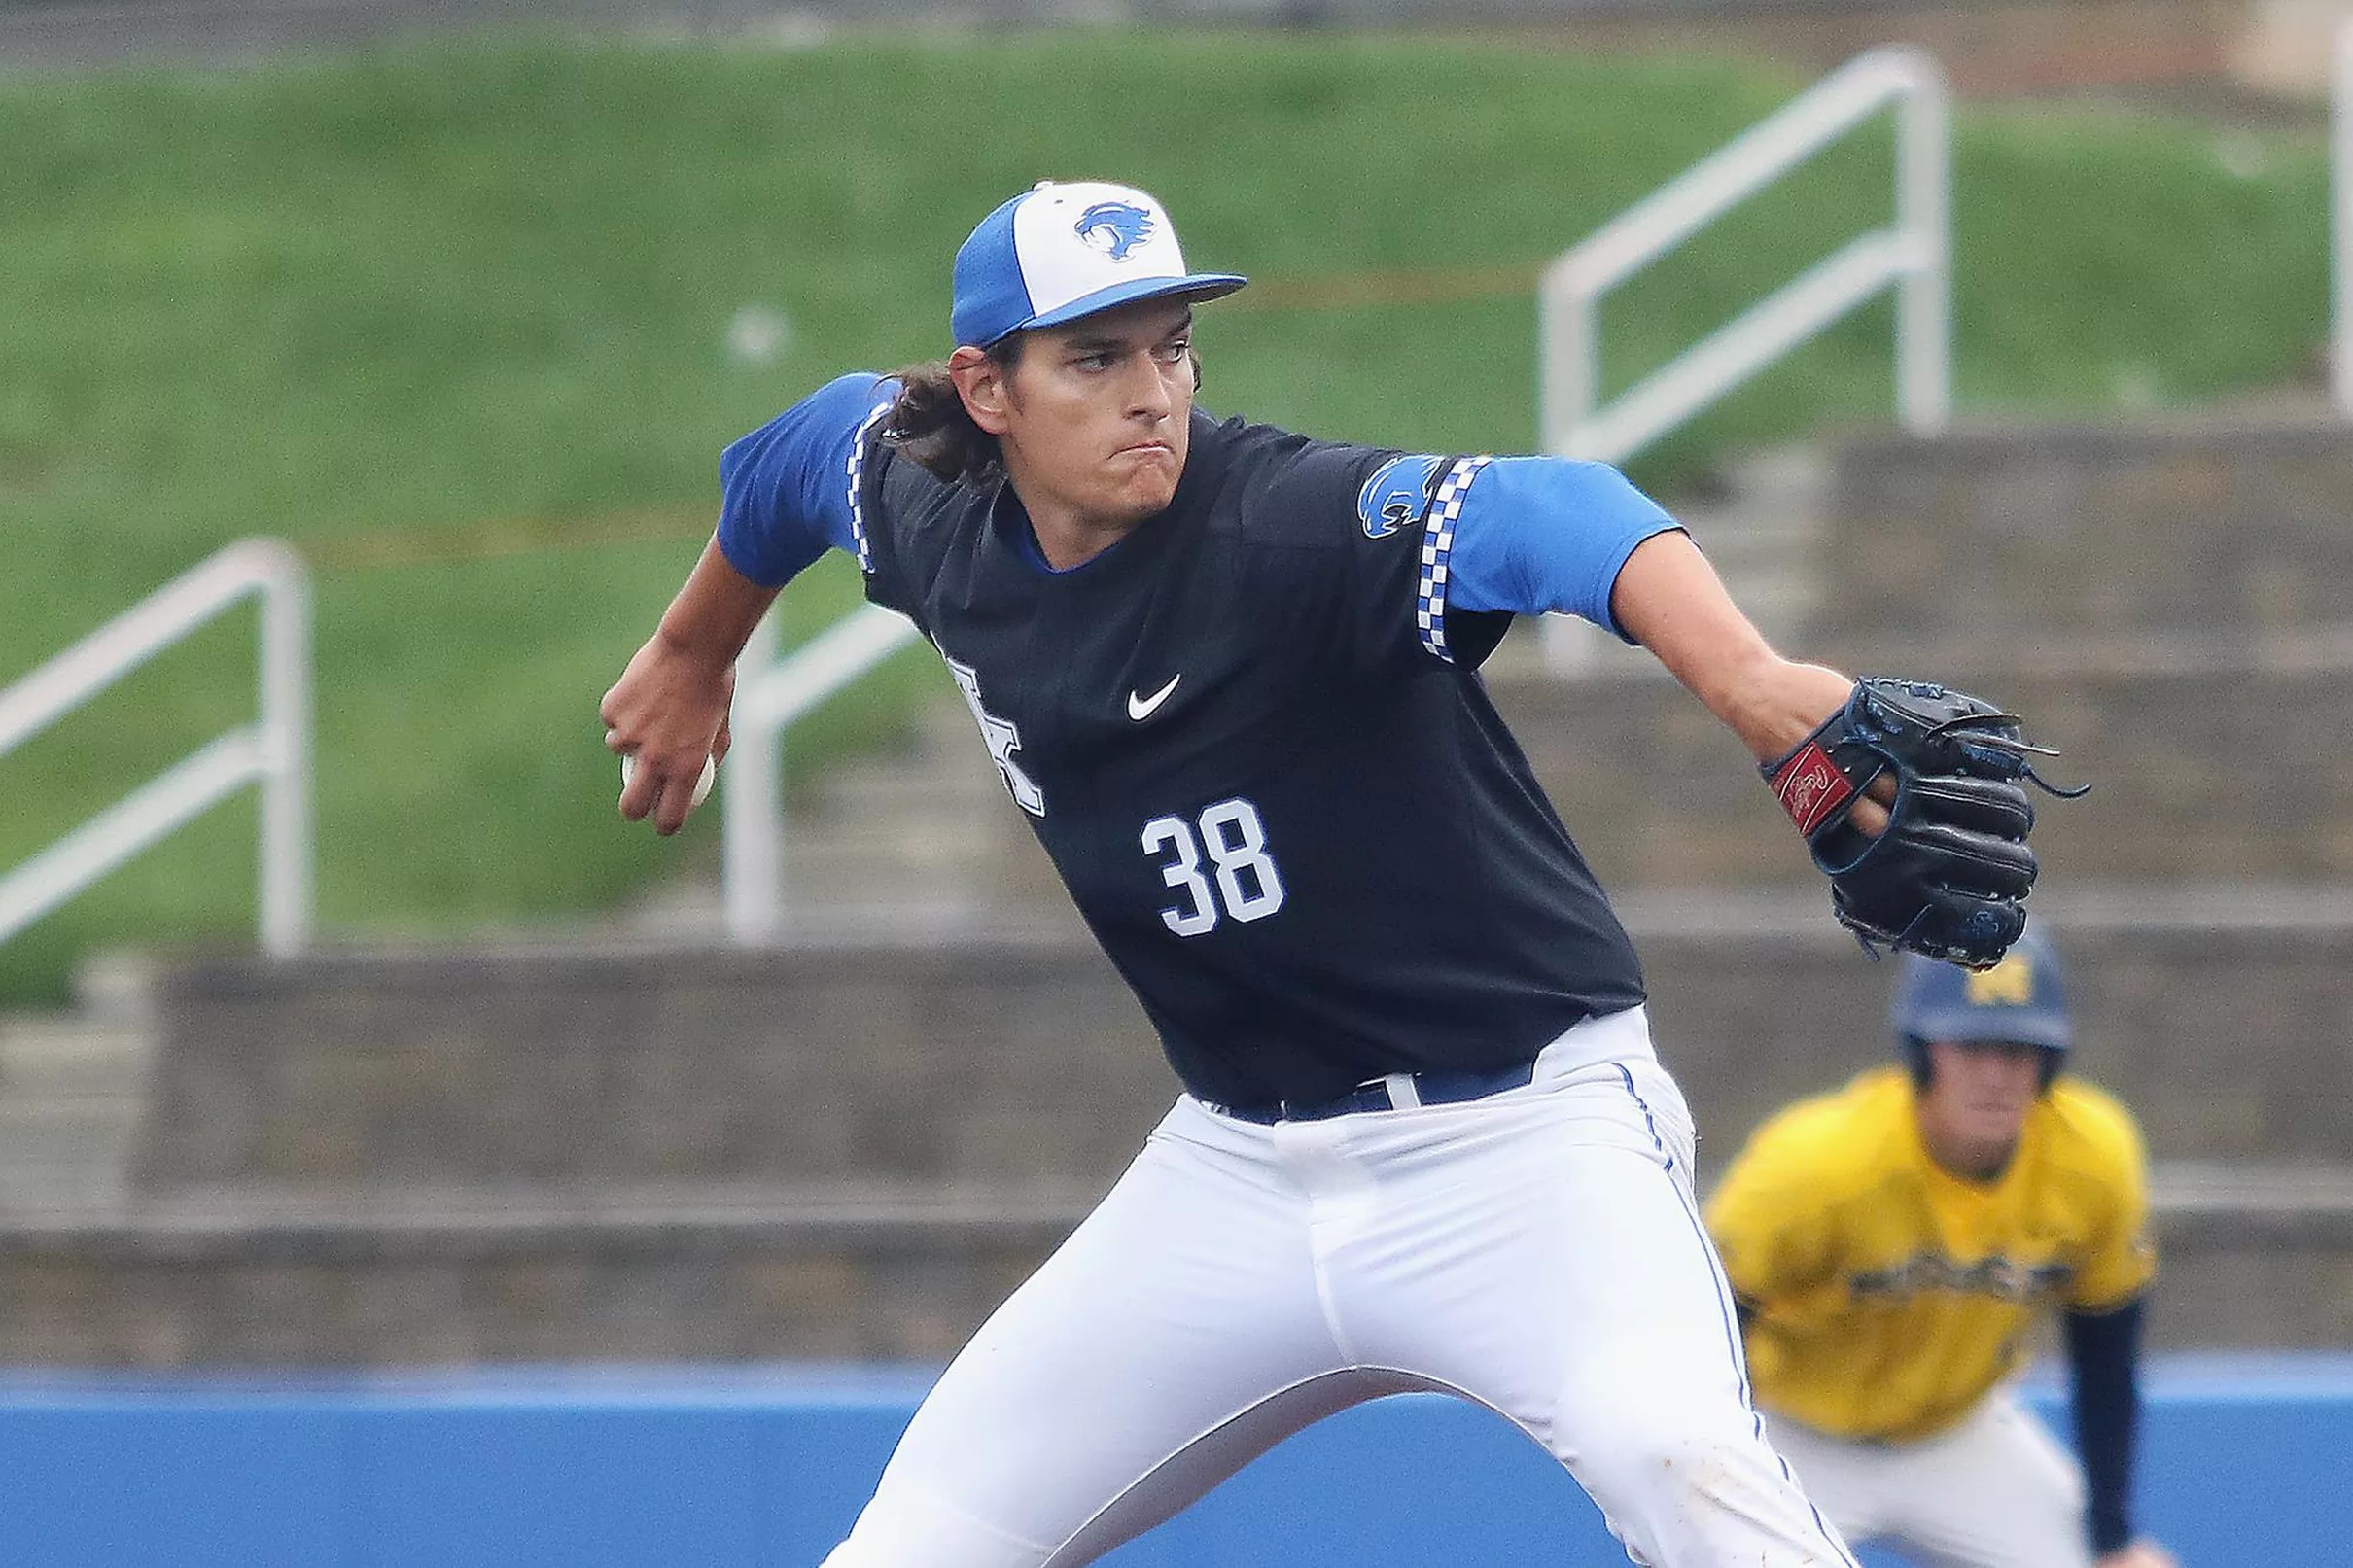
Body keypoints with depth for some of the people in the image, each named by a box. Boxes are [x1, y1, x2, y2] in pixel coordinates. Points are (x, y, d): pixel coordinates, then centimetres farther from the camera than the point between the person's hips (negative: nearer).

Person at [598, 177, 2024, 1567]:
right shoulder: (931, 532, -2)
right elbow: (817, 441, 23)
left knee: (1672, 1450, -34)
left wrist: (1749, 681, -64)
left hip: (1520, 1141, -6)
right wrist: (696, 653, 42)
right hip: (1238, 1171, 7)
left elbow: (1532, 519, -43)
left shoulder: (1292, 523, -22)